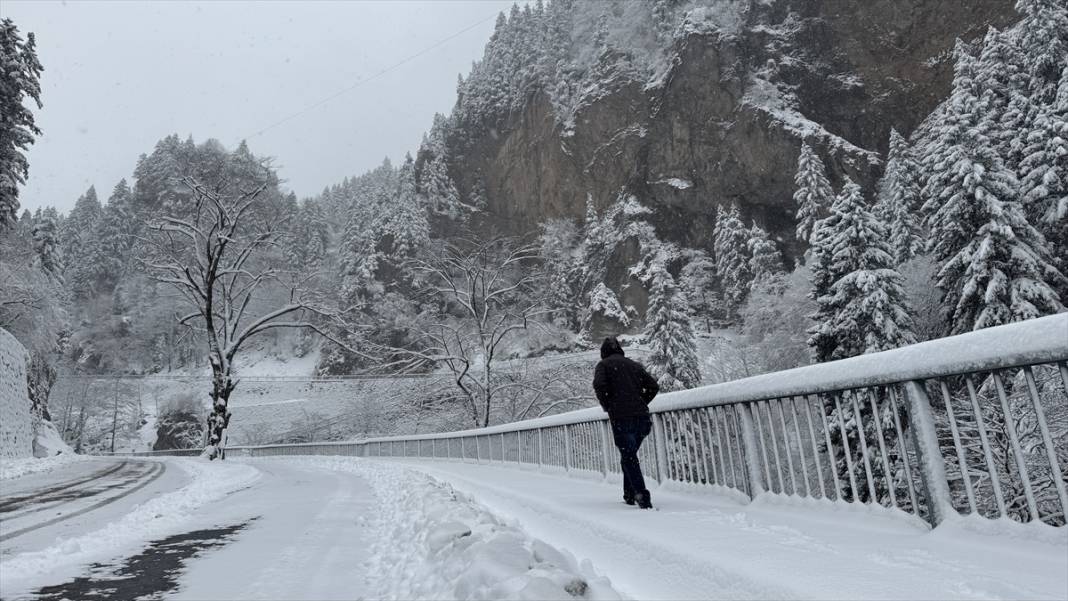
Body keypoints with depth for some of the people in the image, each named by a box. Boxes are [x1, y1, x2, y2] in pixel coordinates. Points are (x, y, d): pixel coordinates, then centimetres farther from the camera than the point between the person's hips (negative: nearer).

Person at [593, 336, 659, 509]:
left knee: (629, 458, 0)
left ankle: (643, 496, -12)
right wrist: (641, 403, 15)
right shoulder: (634, 365, 19)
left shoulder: (604, 365, 6)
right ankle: (630, 495, 21)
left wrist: (606, 406, 1)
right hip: (642, 417, 5)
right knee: (630, 455, 19)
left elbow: (599, 385, -13)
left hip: (621, 418, -5)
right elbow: (653, 386, 10)